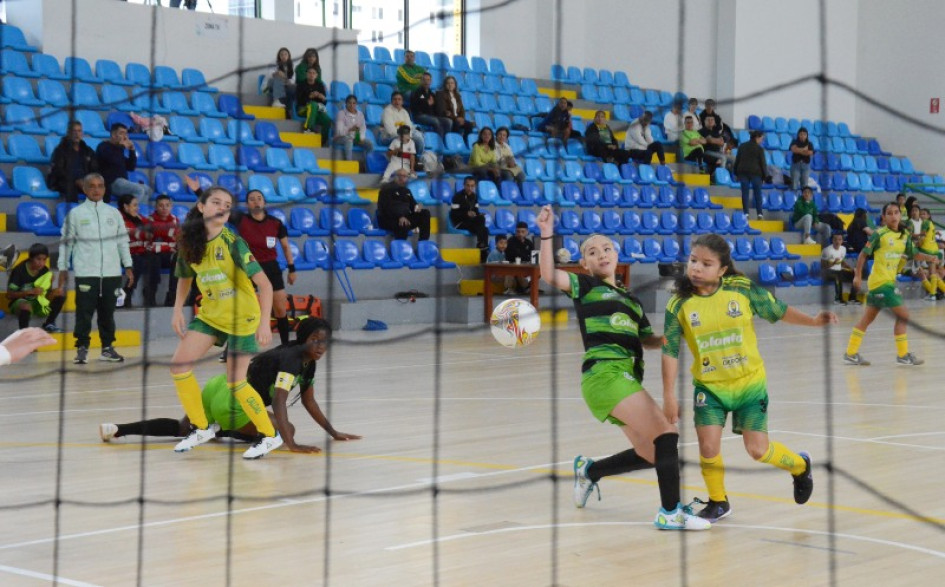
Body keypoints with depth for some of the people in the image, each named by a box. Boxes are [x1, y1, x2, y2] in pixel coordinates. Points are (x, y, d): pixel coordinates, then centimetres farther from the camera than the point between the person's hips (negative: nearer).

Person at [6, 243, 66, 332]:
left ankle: (49, 324, 1)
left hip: (37, 304, 6)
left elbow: (47, 296, 0)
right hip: (19, 302, -6)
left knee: (60, 293, -14)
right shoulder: (19, 271, -18)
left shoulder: (46, 272, -5)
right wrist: (30, 292, -28)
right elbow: (9, 295, -18)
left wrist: (53, 293, -24)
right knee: (26, 307, -42)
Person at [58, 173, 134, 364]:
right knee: (84, 311, -5)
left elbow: (122, 240, 13)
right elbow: (66, 242, 4)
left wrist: (128, 266, 10)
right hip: (85, 272, -2)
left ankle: (107, 347, 16)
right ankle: (82, 348, 2)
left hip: (111, 272, 2)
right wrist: (63, 269, 2)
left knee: (107, 311, 7)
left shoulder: (113, 213, 10)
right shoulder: (75, 214, 3)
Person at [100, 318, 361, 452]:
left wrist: (333, 432, 16)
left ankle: (117, 430, 27)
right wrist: (291, 445, -41)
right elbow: (278, 403, -33)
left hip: (218, 389, 10)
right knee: (285, 430, -11)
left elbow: (309, 402, 19)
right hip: (227, 402, -10)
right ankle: (217, 431, -4)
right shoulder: (290, 359, -21)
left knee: (182, 429, 29)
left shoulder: (308, 363, 7)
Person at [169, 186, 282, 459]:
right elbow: (185, 278, 13)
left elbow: (264, 284, -25)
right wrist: (178, 310, -1)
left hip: (242, 318, -6)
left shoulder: (233, 243, -22)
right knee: (179, 364, -4)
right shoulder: (189, 243, -6)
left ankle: (270, 435, 13)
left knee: (235, 382, -7)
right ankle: (200, 428, 13)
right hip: (210, 314, 6)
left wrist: (264, 323, -32)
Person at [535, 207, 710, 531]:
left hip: (627, 379, 8)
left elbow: (648, 339, 28)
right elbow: (550, 275, -9)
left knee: (650, 455, 9)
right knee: (666, 434, -17)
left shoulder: (632, 300, 26)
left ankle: (589, 470, 30)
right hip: (605, 373, -8)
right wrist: (547, 235, -22)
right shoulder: (586, 286, 7)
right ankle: (670, 512, -13)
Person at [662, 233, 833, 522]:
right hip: (709, 387, 1)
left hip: (749, 382, -1)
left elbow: (778, 311, 2)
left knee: (758, 450, 1)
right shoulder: (679, 305, -11)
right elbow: (670, 352, -6)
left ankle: (800, 465, 35)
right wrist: (668, 395, -7)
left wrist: (813, 321, -8)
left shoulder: (743, 289, -12)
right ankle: (718, 502, 21)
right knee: (708, 447, -8)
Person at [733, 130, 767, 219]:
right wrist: (764, 176, 1)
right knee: (757, 193, 3)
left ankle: (746, 213, -3)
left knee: (745, 192, 3)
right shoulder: (759, 148, -6)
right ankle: (759, 214, -2)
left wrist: (736, 173, 14)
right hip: (755, 172, -3)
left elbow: (737, 160, 9)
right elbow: (762, 163, -5)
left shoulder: (742, 146, 7)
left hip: (743, 172, 3)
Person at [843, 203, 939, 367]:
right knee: (903, 315, -7)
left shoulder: (905, 235, 6)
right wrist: (858, 276, -10)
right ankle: (903, 355, 2)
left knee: (867, 318, 12)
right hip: (881, 281, -7)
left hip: (889, 281, 7)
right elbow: (863, 254, -8)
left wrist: (929, 257, -8)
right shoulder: (879, 234, -12)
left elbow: (914, 254, 11)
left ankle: (851, 353, 18)